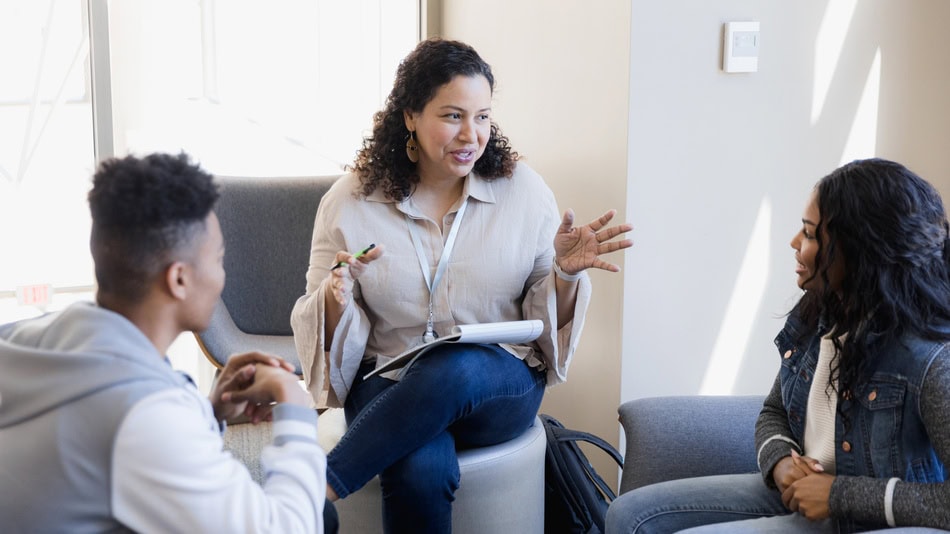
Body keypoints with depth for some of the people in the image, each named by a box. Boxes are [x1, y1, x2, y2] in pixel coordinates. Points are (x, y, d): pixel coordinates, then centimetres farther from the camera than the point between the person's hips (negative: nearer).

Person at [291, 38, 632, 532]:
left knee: (454, 370, -36)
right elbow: (329, 334, 4)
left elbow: (549, 322, 9)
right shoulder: (350, 201, 2)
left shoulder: (523, 190, 3)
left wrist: (566, 273, -12)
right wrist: (335, 296, -18)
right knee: (422, 470, -35)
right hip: (389, 386, 0)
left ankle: (319, 488, -25)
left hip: (500, 386, 1)